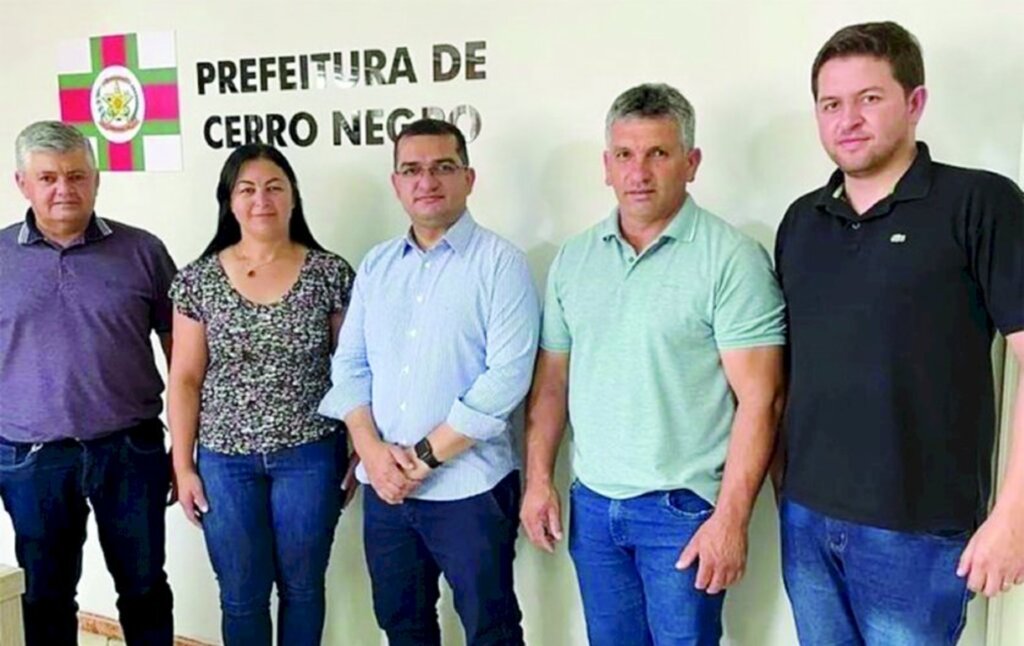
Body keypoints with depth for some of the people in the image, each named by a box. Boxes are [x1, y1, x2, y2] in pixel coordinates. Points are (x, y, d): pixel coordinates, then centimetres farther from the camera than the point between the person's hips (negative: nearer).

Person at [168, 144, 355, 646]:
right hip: (226, 460, 1)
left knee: (302, 588, 14)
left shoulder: (330, 274, -4)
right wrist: (183, 465, 0)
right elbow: (185, 379, 1)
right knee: (242, 596, 13)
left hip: (310, 456, -1)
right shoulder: (198, 280, -2)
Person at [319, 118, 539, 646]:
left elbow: (507, 377, -16)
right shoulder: (376, 265, 9)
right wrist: (372, 450, -8)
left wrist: (425, 456, -15)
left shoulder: (500, 263, -8)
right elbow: (349, 365, 8)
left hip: (469, 488, -5)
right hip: (385, 486, 5)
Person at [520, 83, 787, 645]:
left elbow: (758, 398, -14)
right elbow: (551, 380, 10)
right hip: (591, 502, 5)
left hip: (682, 509, -5)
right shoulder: (573, 258, 6)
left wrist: (731, 517, -17)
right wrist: (538, 479, 5)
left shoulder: (732, 259, -11)